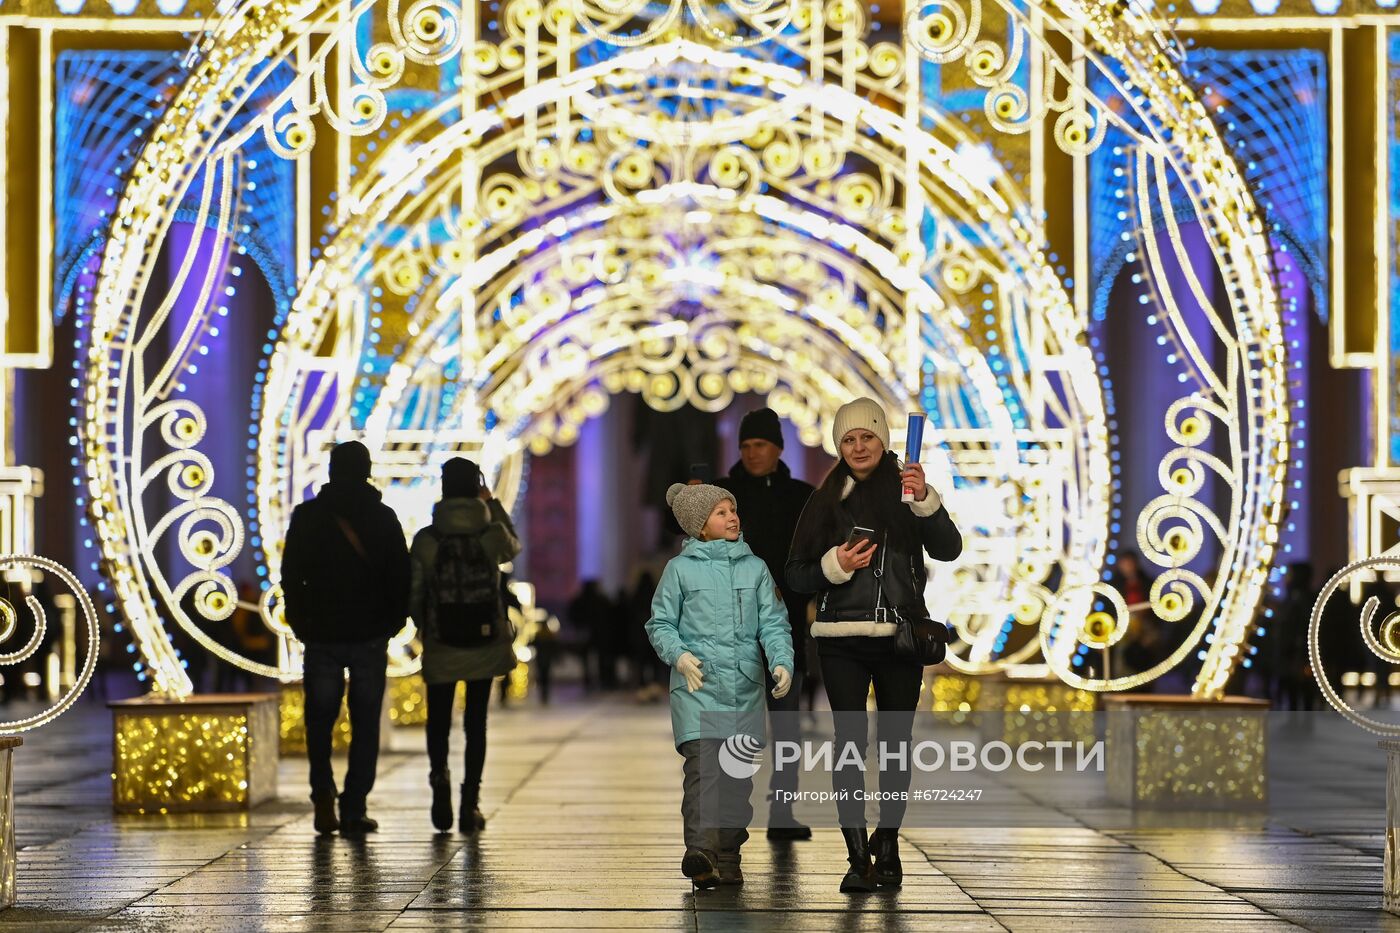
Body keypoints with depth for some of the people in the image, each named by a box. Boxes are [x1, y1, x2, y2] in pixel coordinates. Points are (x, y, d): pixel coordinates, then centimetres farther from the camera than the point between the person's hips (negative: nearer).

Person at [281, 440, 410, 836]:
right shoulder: (383, 518, 0)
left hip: (322, 636, 0)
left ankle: (323, 793, -5)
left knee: (320, 718, 13)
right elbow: (401, 579, -1)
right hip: (370, 639, 0)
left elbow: (291, 577, -1)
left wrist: (302, 626, 9)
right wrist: (390, 625, 11)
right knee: (365, 724, 6)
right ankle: (354, 810, 2)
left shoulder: (307, 517, 0)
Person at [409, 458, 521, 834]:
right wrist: (494, 504, 20)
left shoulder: (425, 539, -8)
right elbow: (514, 547, 19)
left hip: (441, 646, -1)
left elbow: (413, 595, -4)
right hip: (485, 644, 1)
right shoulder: (493, 534, -7)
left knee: (439, 719, 14)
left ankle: (439, 775, -12)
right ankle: (470, 803, 6)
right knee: (476, 722, 9)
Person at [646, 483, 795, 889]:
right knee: (703, 764, -18)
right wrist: (679, 655, -12)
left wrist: (781, 661, -8)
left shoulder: (755, 567, 12)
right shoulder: (680, 569, 4)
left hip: (745, 687, 4)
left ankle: (728, 856, 13)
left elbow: (773, 623, 9)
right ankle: (699, 852, -26)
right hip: (697, 686, -3)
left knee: (738, 772, 4)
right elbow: (660, 623, 6)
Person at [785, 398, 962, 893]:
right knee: (850, 741, -8)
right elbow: (797, 576, 8)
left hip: (900, 635, 0)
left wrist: (925, 499, -23)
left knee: (896, 741, 6)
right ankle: (858, 859, -11)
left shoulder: (906, 494, 5)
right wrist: (835, 566, -11)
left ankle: (887, 847, 21)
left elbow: (949, 550, -10)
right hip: (842, 639, 0)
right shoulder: (826, 501, 7)